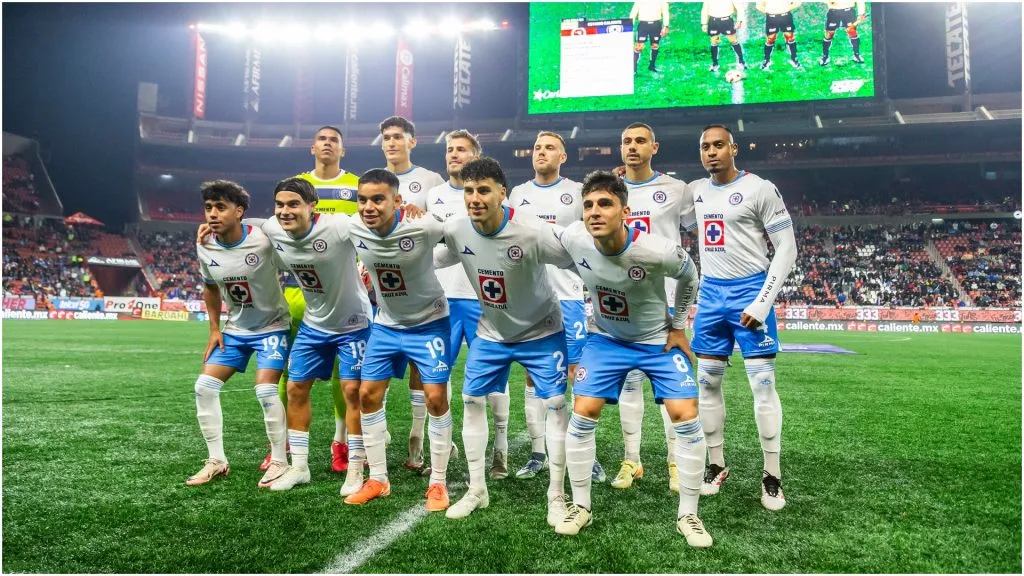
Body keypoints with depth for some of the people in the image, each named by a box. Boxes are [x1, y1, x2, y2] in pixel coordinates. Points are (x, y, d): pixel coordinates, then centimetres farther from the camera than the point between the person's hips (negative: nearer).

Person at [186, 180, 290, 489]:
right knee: (205, 386, 0)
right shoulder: (205, 248, -6)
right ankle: (217, 461, 14)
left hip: (271, 326, -6)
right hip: (235, 329, 6)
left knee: (265, 390, -19)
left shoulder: (263, 241, -24)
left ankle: (279, 462, 0)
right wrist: (214, 329, 9)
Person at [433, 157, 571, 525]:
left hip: (540, 332, -4)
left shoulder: (533, 233, -31)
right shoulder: (456, 231, -15)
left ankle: (557, 496, 11)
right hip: (490, 333, 4)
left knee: (555, 404, -6)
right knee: (472, 400, 5)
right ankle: (477, 490, 21)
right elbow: (431, 261, 7)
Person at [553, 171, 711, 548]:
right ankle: (581, 507, 12)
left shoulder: (658, 251, -31)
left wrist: (679, 326, -2)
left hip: (659, 340, -2)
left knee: (686, 417, -11)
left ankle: (688, 515, 8)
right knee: (583, 413, -7)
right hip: (606, 338, 2)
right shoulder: (573, 239, -23)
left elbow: (688, 276, -7)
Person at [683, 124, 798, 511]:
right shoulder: (695, 192, 9)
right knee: (707, 382, 6)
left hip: (749, 292, -5)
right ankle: (716, 465, 19)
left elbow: (787, 248, -9)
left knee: (763, 384, -5)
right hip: (711, 294, 5)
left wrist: (763, 302, -15)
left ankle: (772, 476, 6)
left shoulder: (760, 189, -7)